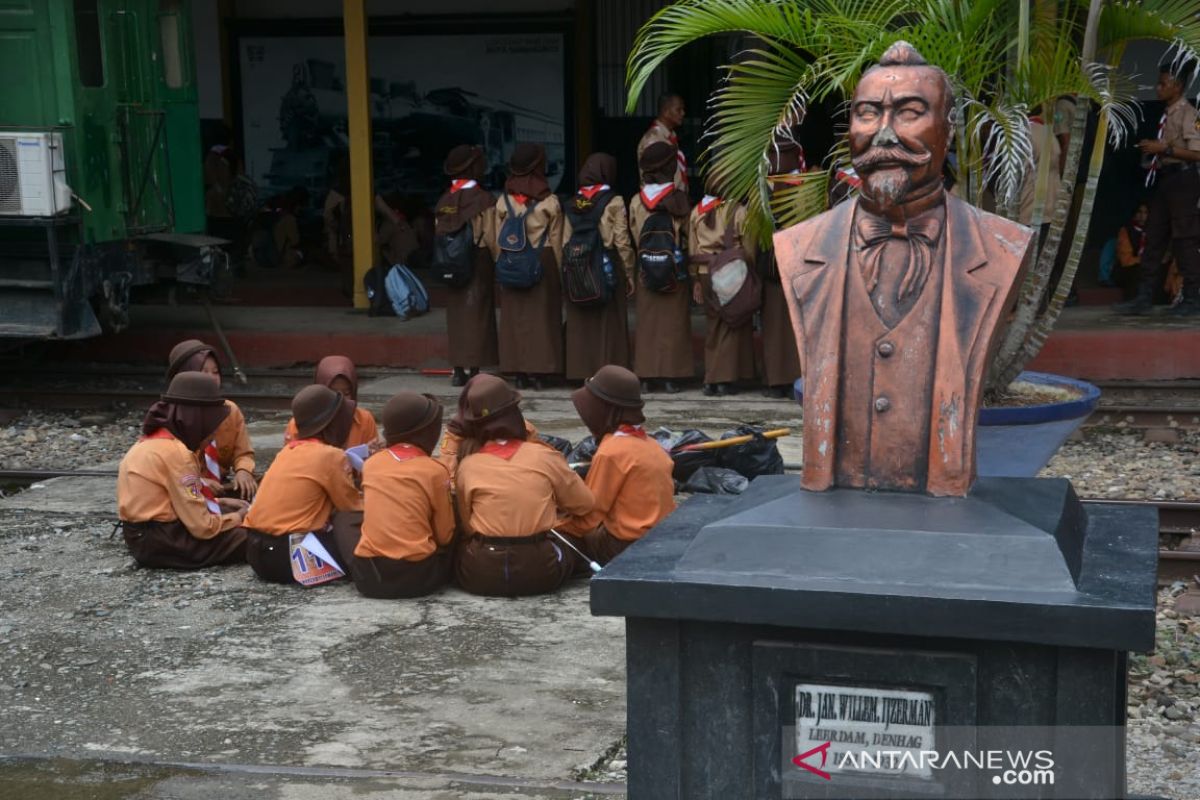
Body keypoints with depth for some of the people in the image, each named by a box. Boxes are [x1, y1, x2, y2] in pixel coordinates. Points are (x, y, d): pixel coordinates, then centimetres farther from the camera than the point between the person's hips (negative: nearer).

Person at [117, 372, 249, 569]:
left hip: (142, 535, 10)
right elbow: (202, 526, -20)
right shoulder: (175, 452, -20)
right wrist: (238, 517, -3)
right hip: (159, 542, -10)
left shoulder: (153, 439, 8)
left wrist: (219, 503, 10)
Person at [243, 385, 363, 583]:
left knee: (335, 528, 22)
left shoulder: (289, 450, 14)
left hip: (257, 552, 8)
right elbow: (353, 508, 0)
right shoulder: (331, 455, -9)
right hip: (287, 555, -8)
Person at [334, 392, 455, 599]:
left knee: (343, 519, 29)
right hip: (419, 575, -1)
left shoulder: (370, 463, 7)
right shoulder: (435, 471, -4)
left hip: (369, 576, 1)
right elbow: (445, 535, 2)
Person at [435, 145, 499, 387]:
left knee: (456, 315, 10)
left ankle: (458, 370, 13)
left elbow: (438, 235, 6)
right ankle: (474, 369, 0)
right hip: (479, 265, -5)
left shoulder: (443, 201, 3)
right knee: (477, 315, 0)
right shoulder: (483, 199, -12)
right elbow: (491, 237, -13)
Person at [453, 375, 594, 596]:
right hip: (538, 573, -1)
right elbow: (583, 503, 7)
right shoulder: (545, 457, -5)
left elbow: (466, 525, 3)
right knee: (567, 549, 30)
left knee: (462, 547, 33)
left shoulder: (468, 465, -4)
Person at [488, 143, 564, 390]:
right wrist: (558, 271, 8)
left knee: (514, 317, 6)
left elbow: (497, 240, 4)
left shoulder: (504, 201, 0)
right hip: (543, 263, -2)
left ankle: (519, 372, 6)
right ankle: (539, 371, 1)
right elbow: (556, 241, 0)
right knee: (542, 316, 3)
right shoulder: (550, 202, -5)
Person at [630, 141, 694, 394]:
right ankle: (670, 376, 1)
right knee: (673, 321, 3)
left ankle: (645, 376, 7)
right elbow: (688, 231, -4)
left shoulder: (637, 201, 1)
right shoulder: (677, 198, -7)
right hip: (675, 268, -3)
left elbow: (634, 235, 6)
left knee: (647, 320, 8)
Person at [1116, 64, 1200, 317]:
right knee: (1154, 239, 6)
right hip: (1164, 180, 9)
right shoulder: (1168, 114, 16)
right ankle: (1144, 298, 7)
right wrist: (1154, 152, 12)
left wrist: (1163, 148, -19)